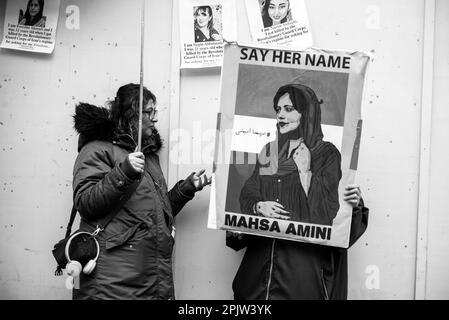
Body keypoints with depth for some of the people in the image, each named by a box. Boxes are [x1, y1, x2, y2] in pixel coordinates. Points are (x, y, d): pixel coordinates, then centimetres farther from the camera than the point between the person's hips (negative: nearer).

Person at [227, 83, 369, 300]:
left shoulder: (327, 154, -1)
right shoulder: (269, 152, 12)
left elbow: (325, 207, -6)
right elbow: (248, 193, 5)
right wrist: (258, 206, -13)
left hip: (305, 259, -4)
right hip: (262, 256, 4)